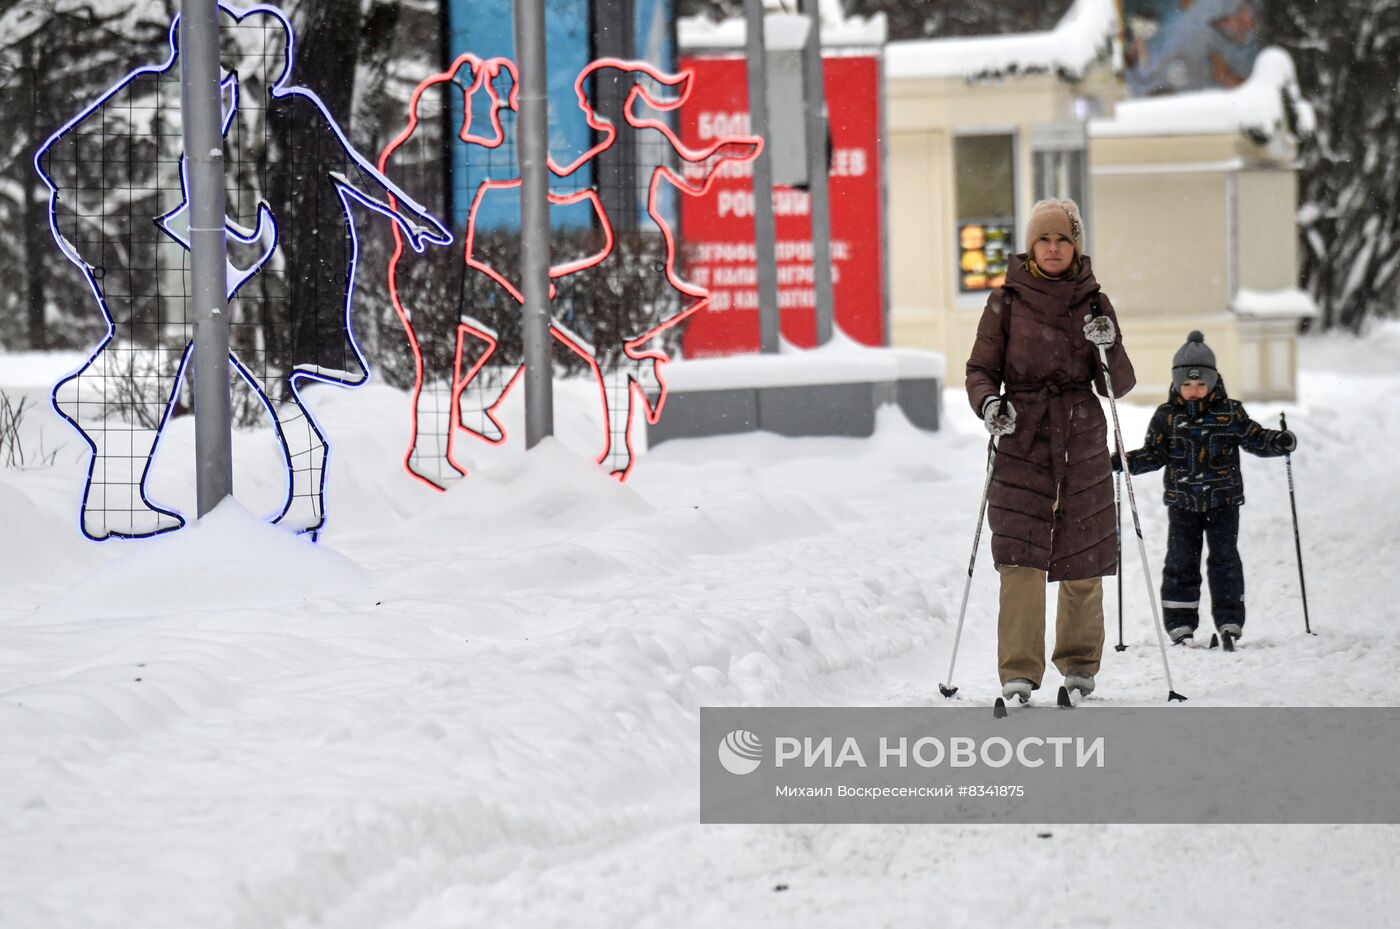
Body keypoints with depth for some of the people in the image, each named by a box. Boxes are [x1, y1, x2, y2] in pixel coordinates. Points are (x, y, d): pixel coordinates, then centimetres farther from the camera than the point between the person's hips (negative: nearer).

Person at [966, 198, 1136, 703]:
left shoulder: (1094, 303, 7)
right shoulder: (1006, 302, 3)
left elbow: (1120, 384, 5)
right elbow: (981, 370, 4)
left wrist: (1108, 348, -15)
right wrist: (989, 403, -17)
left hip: (1083, 443, 2)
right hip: (1021, 441, -2)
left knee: (1082, 563, 4)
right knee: (1020, 561, -11)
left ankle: (1079, 662, 22)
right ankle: (1019, 672, -8)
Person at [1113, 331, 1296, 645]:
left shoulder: (1230, 413, -1)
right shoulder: (1167, 416, 1)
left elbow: (1255, 439, 3)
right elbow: (1154, 454, 3)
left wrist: (1279, 442, -15)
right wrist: (1124, 462, -11)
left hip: (1223, 501, -1)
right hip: (1182, 502, 1)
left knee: (1225, 559, 1)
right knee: (1181, 562, 2)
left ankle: (1229, 621, 7)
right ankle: (1180, 625, 6)